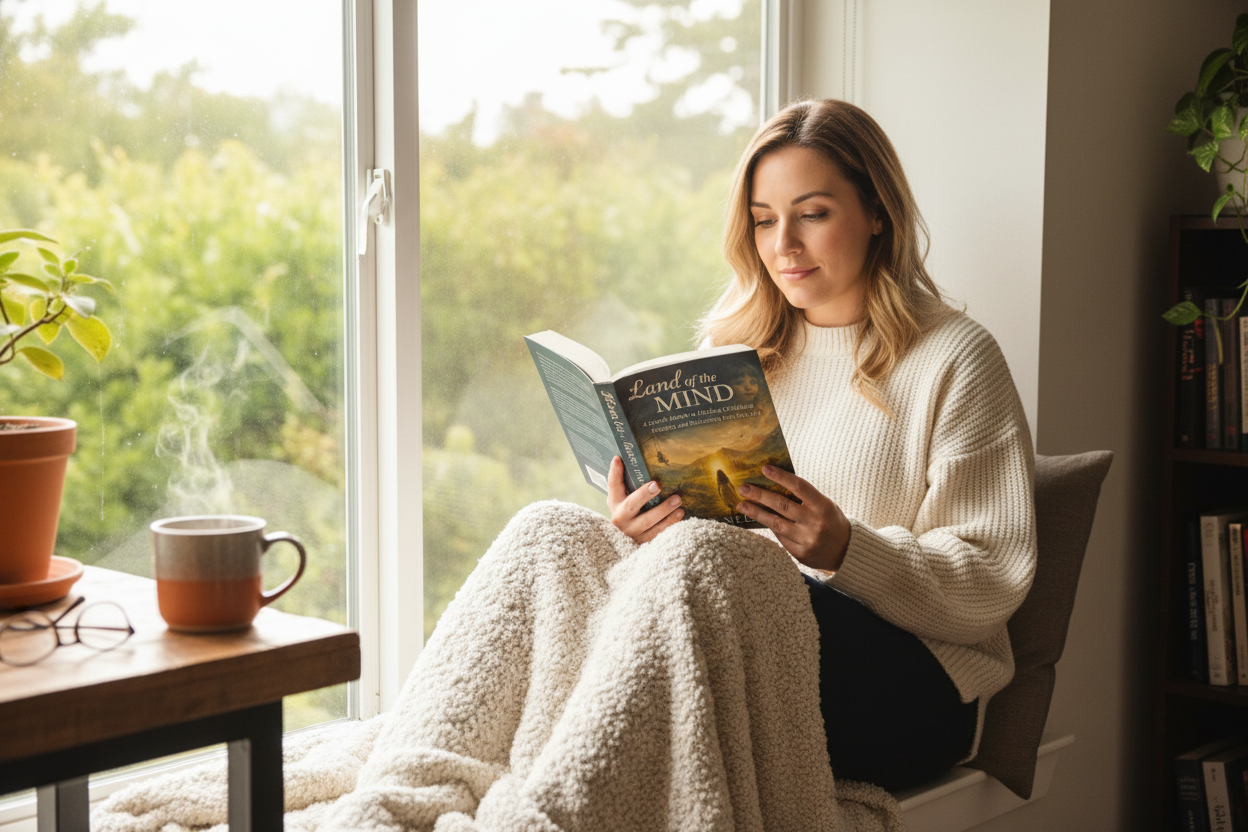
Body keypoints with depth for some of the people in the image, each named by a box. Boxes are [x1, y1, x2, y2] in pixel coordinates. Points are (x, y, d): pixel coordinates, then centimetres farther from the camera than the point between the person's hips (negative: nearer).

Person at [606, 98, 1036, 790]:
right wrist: (644, 526, -8)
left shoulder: (954, 358, 2)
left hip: (911, 680, -4)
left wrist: (844, 550, -21)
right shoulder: (735, 346, 18)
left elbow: (993, 583, -5)